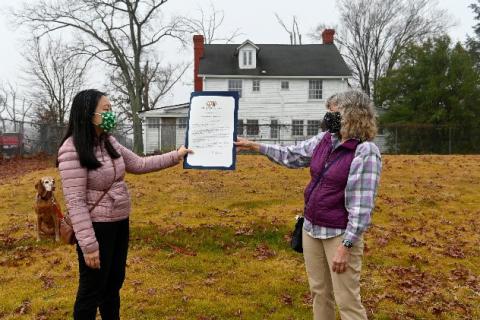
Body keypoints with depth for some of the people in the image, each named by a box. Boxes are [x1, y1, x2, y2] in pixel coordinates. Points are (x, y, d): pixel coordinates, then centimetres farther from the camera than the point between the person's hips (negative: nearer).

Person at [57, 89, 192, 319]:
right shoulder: (72, 150, -20)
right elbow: (75, 202, -22)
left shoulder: (108, 142, 4)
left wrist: (175, 156, 10)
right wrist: (88, 245, -22)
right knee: (92, 290, 9)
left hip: (119, 222, 8)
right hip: (96, 227, -8)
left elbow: (138, 164, 12)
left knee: (114, 284, 22)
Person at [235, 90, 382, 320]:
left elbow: (362, 205, -20)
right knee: (319, 292, 19)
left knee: (347, 301, 2)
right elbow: (291, 155, 19)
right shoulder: (324, 140, 4)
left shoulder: (365, 151, -17)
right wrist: (254, 146, 20)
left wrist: (346, 246, -21)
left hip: (340, 234, -7)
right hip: (311, 228, 7)